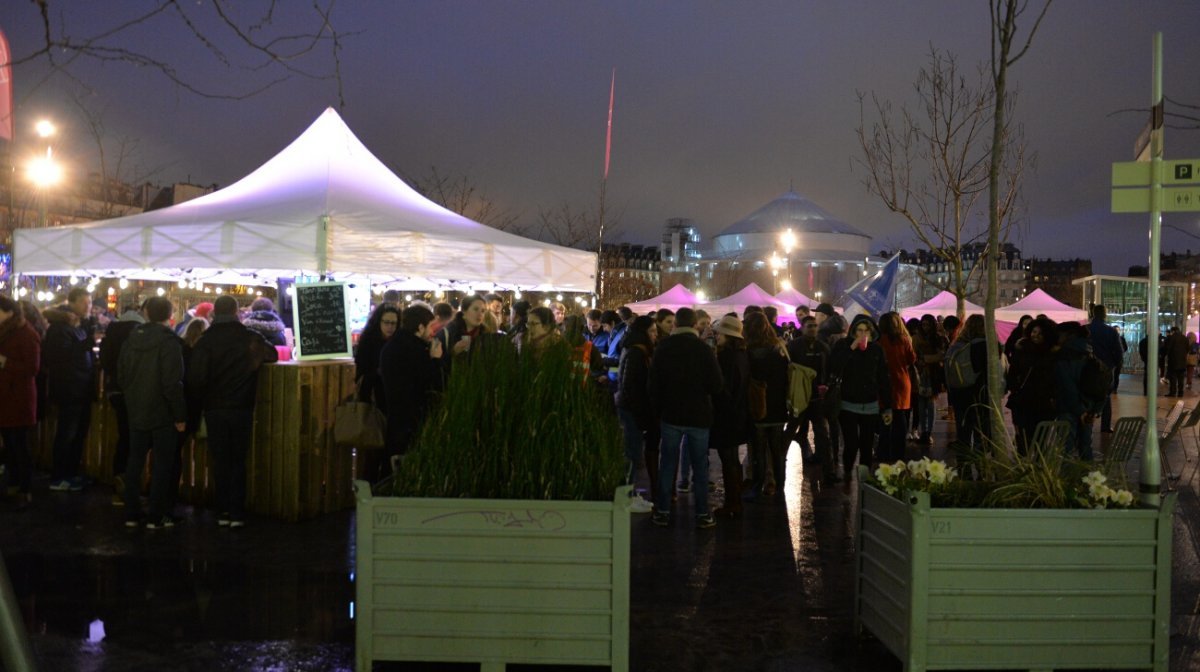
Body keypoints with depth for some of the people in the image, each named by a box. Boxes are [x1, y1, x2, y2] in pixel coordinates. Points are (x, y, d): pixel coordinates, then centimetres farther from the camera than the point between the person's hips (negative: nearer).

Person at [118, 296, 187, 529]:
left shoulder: (132, 339, 5)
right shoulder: (169, 341, -15)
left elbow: (121, 375, 11)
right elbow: (173, 383, -20)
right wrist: (180, 415, -14)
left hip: (136, 412, 6)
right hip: (162, 414, -6)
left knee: (135, 461, 13)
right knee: (163, 464, 2)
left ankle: (131, 514, 18)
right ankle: (156, 516, 2)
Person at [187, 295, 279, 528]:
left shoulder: (205, 341, -8)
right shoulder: (251, 338, -4)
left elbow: (195, 378, -13)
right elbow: (272, 355, 14)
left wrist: (202, 399, 4)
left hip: (215, 410, 0)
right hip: (242, 408, 0)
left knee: (220, 460, 9)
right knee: (238, 460, 8)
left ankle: (222, 511, 10)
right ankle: (237, 512, 5)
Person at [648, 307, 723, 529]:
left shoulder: (662, 349, -4)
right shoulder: (704, 349, -11)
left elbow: (654, 384, 0)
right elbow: (716, 386, -9)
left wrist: (659, 407, 14)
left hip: (670, 415, 1)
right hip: (699, 416, -1)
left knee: (667, 464, 10)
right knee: (700, 466, 7)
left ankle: (662, 512, 12)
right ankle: (702, 514, 9)